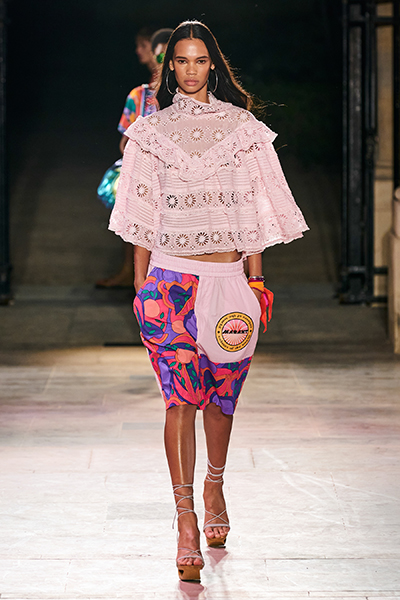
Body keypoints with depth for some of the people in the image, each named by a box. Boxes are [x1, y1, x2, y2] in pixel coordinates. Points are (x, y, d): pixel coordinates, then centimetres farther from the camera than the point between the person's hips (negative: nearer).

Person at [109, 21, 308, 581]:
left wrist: (256, 279, 5)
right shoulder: (152, 131, 8)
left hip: (227, 277, 1)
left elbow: (254, 209, 8)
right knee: (181, 396, -9)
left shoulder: (242, 128, 7)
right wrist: (140, 283, 6)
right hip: (170, 278, -1)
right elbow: (143, 213, 9)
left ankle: (215, 489, 32)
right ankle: (186, 518, -10)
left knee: (222, 393, 9)